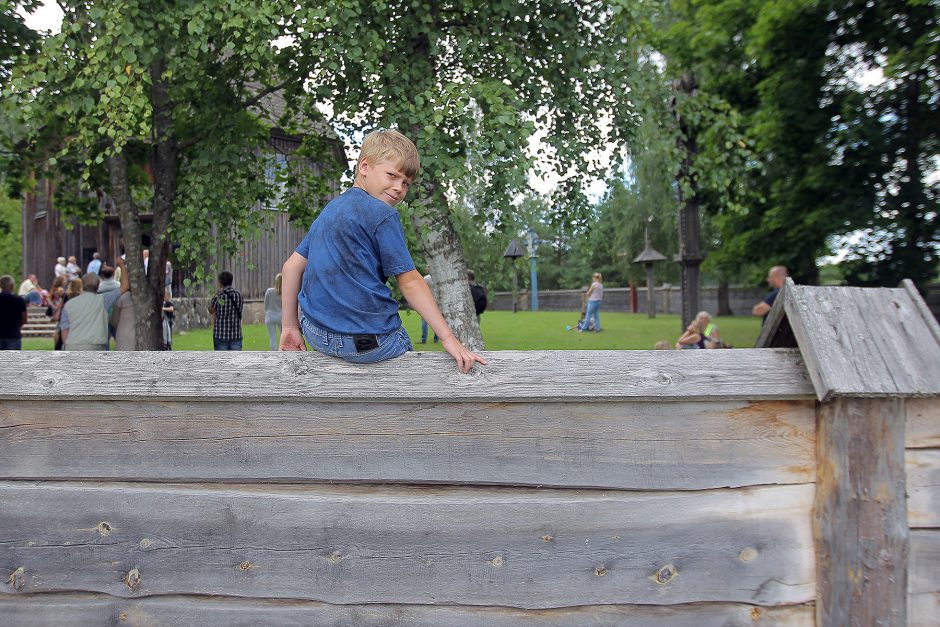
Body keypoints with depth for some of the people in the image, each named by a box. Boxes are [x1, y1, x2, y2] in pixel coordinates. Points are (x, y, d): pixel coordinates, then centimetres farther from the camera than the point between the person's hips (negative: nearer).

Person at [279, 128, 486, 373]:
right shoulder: (383, 214, -8)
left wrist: (290, 327, 19)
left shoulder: (329, 210, 15)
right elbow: (409, 282, -12)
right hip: (368, 343, -8)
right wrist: (448, 338, -10)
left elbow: (292, 266, 14)